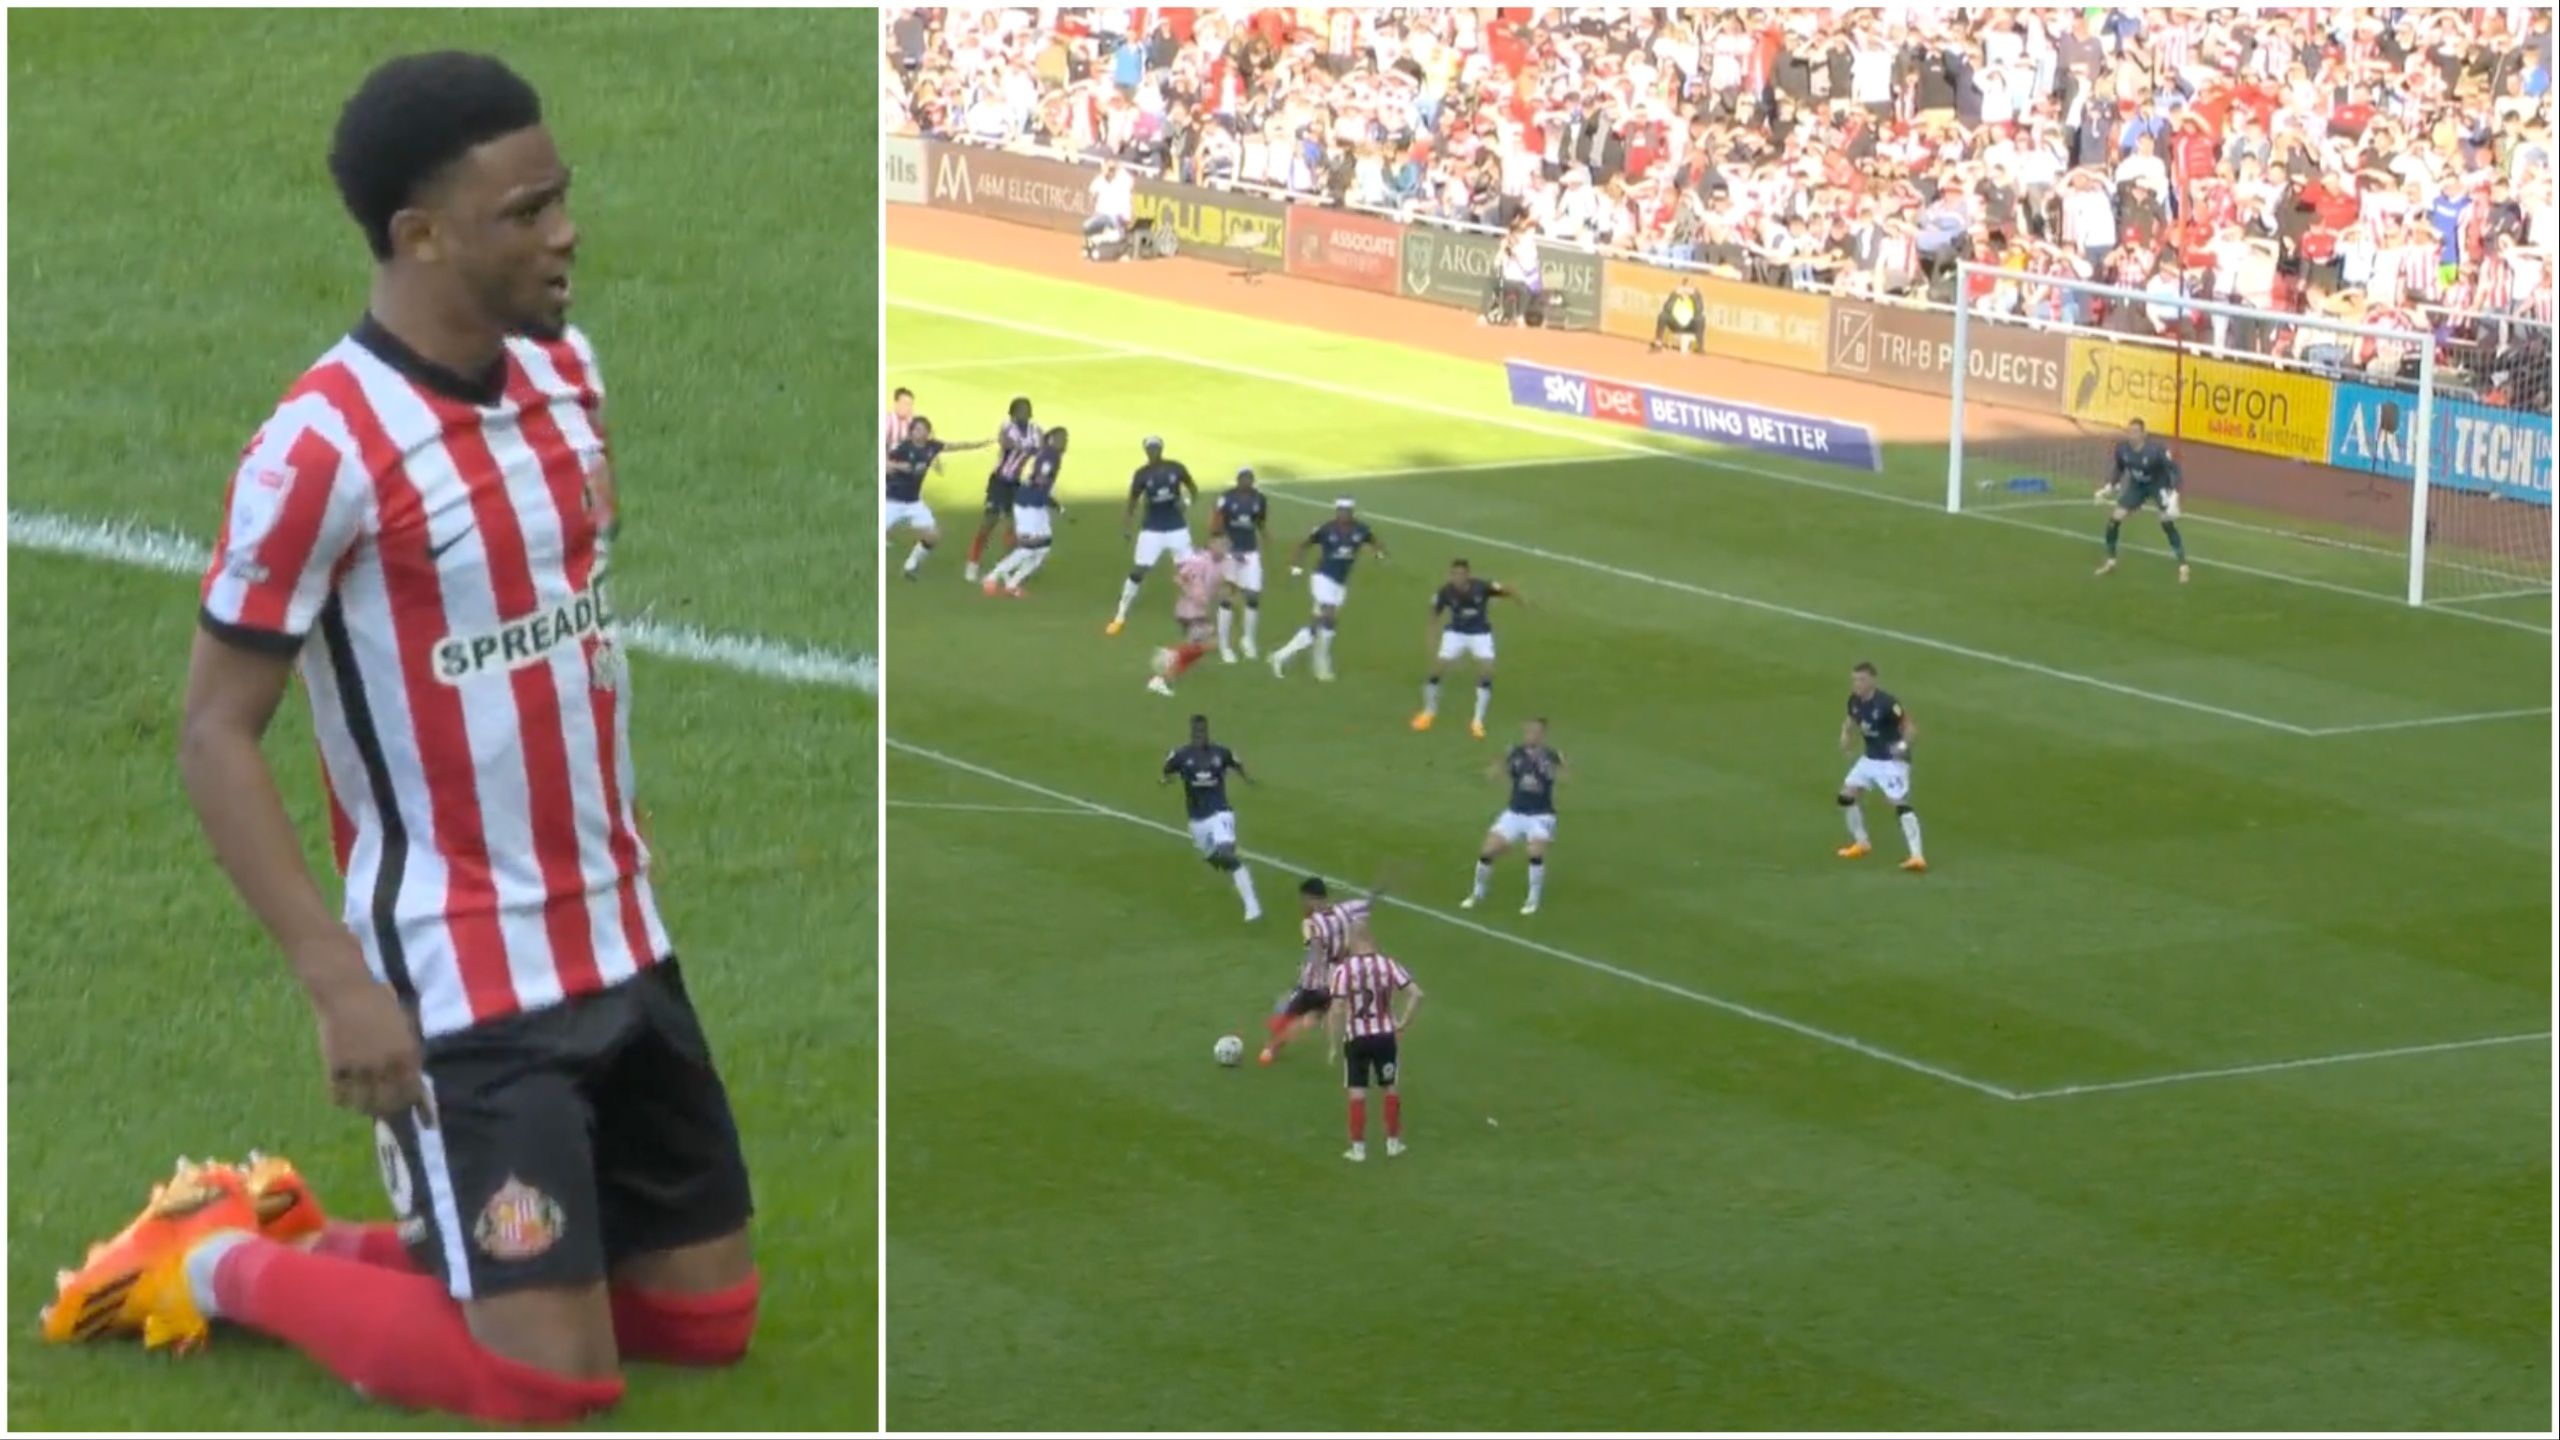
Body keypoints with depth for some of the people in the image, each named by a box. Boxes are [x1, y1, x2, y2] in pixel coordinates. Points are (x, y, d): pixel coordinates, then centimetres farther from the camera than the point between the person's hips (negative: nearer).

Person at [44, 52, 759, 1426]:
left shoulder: (567, 372, 4)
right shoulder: (324, 448, -20)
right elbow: (215, 739, -16)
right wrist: (339, 982, -22)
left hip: (619, 944, 8)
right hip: (460, 978, -8)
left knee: (709, 1312, 11)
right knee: (552, 1382, -8)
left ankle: (321, 1240, 25)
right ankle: (225, 1262, 14)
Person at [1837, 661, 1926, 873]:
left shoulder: (1886, 704, -25)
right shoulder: (1855, 701, -4)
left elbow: (1911, 728, -22)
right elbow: (1851, 720, 18)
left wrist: (1903, 745, -41)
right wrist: (1846, 736, -3)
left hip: (1892, 760, -8)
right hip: (1869, 759, 8)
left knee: (1901, 804, -20)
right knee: (1846, 796, 10)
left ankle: (1917, 856, -23)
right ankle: (1861, 843, 30)